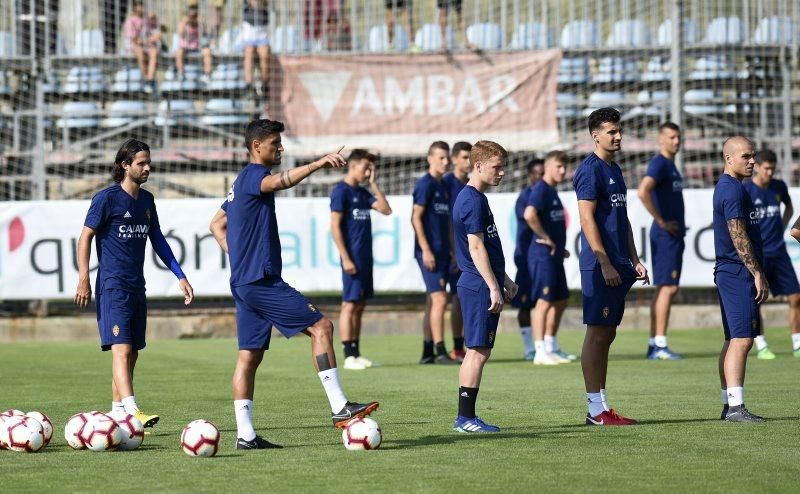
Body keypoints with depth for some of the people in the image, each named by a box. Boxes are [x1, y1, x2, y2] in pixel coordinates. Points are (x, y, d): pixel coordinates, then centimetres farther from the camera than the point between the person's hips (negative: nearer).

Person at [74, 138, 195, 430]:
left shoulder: (146, 200, 13)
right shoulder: (107, 198, -8)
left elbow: (157, 240, 21)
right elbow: (85, 237, -7)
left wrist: (180, 276, 17)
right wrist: (84, 280, -14)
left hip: (137, 286, 8)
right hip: (112, 286, -8)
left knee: (131, 354, 10)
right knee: (122, 349, -18)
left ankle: (117, 413, 18)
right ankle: (132, 411, -29)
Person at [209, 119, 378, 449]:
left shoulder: (242, 182, 20)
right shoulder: (253, 175, -10)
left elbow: (216, 224, 29)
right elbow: (280, 181, -33)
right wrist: (318, 164, -45)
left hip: (245, 282, 10)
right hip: (262, 280, -10)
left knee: (249, 355, 7)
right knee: (320, 326, -11)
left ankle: (245, 434, 5)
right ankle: (339, 408, -13)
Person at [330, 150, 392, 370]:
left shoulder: (362, 192, 15)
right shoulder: (341, 191, -8)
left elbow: (386, 209, 11)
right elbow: (335, 226, -13)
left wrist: (373, 183, 7)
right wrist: (345, 258, -17)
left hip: (366, 257, 8)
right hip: (353, 257, -8)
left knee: (360, 305, 10)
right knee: (350, 304, -7)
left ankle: (356, 353, 14)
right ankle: (349, 356, -6)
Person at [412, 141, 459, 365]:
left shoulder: (443, 186, 16)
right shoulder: (425, 184, -9)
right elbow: (416, 218, -14)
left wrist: (451, 250, 17)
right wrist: (426, 250, -18)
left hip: (442, 252, 9)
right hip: (430, 252, -9)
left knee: (433, 301, 10)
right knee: (440, 298, -12)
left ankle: (427, 353, 13)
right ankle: (440, 352, -12)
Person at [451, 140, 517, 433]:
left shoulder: (475, 198, 17)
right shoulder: (473, 200, -14)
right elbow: (476, 247, -19)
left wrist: (504, 279, 28)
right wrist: (494, 287, -20)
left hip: (481, 286, 10)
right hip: (479, 287, -10)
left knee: (478, 351, 11)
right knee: (478, 351, -8)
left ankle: (465, 418, 14)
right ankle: (466, 418, -7)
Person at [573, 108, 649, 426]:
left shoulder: (615, 170, 18)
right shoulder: (590, 169, -10)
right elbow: (587, 218, -16)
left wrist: (634, 260, 19)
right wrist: (605, 263, -20)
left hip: (617, 266, 9)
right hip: (600, 266, -9)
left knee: (607, 334, 10)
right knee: (597, 334, -6)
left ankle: (601, 406, 14)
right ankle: (596, 410, -5)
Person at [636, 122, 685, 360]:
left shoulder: (671, 165, 18)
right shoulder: (659, 163, -13)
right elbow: (643, 192, -28)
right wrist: (661, 222, -22)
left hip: (674, 234, 10)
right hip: (666, 234, -10)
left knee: (665, 288, 10)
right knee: (668, 287, -11)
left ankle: (654, 345, 12)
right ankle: (660, 345, -11)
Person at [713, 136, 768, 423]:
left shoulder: (726, 187, 19)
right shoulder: (733, 189, -14)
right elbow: (739, 237, -19)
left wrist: (759, 274, 23)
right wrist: (758, 275, -17)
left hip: (729, 273, 11)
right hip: (739, 273, -11)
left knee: (734, 340, 12)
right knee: (742, 339, -14)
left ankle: (729, 405, 15)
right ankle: (735, 407, -18)